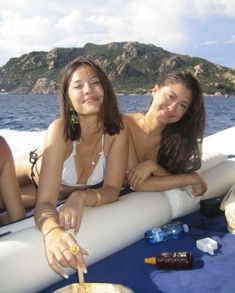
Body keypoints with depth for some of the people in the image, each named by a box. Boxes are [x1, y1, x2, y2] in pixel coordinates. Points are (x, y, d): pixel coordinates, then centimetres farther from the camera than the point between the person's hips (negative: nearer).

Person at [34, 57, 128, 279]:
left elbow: (112, 190, -32)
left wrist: (82, 198, -54)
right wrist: (52, 232, -71)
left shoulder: (117, 130, -33)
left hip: (76, 196, 3)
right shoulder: (60, 130, -43)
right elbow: (44, 202, -48)